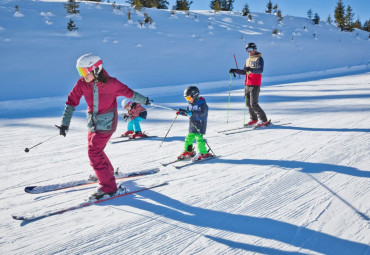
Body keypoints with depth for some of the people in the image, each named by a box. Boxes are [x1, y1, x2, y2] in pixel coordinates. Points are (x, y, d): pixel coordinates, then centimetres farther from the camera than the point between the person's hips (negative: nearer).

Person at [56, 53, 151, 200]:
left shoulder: (110, 83, -18)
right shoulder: (81, 84, -6)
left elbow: (128, 92, -3)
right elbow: (71, 102, -4)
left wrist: (143, 100, 13)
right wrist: (64, 123, -9)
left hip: (106, 122, -6)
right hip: (93, 122, 6)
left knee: (94, 152, -12)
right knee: (95, 149, 19)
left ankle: (108, 186, -2)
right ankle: (108, 171, 46)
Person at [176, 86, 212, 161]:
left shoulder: (201, 103, -17)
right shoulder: (190, 104, 9)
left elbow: (202, 113, -30)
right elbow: (188, 113, 19)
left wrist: (191, 113, -40)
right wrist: (181, 112, 0)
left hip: (200, 124, -8)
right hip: (192, 124, 8)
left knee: (199, 138, -13)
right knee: (189, 137, 10)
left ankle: (204, 153, -3)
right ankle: (188, 151, 27)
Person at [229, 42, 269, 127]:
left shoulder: (259, 59, -4)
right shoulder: (248, 60, 20)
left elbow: (260, 70, -21)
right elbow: (244, 72, 27)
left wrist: (251, 69, -38)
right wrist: (235, 70, 13)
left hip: (255, 85, -8)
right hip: (247, 85, 8)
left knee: (253, 104, -12)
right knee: (248, 103, 9)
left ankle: (264, 120, -4)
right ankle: (254, 119, 22)